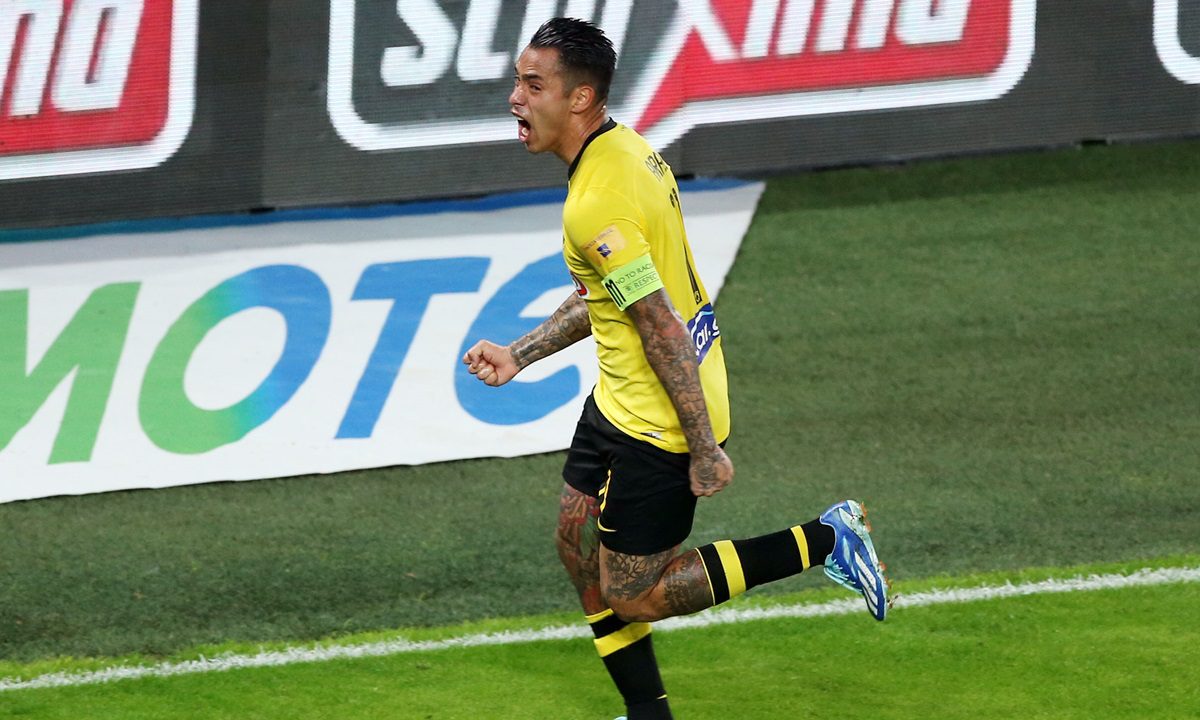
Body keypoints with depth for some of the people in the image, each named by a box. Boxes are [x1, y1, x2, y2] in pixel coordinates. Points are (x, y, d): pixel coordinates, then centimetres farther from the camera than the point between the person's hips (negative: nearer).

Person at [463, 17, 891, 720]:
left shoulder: (597, 207, -28)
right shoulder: (627, 148, 4)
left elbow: (663, 329, -27)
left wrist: (705, 449, -23)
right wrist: (519, 354, 14)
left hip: (659, 421, -10)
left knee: (631, 595, 2)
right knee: (578, 543, 18)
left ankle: (822, 542, 4)